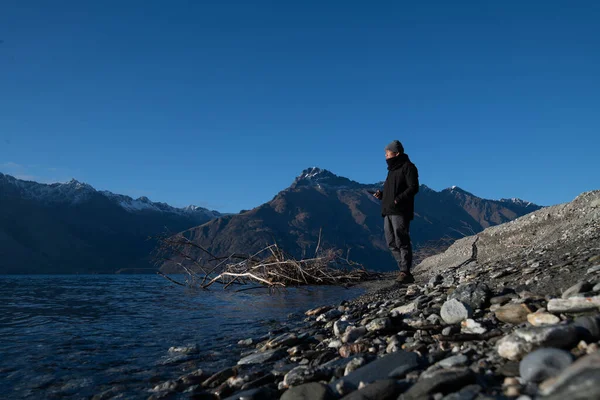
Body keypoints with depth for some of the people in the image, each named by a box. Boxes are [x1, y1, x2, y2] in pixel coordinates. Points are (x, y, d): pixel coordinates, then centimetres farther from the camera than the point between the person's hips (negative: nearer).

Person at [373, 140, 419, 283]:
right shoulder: (392, 169, 24)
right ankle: (404, 271, 10)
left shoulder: (408, 167, -3)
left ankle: (405, 272, -8)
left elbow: (413, 188, -12)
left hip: (400, 211, -9)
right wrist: (381, 194, 8)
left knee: (402, 241, -11)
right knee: (392, 243, 6)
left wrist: (398, 199, -21)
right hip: (388, 212, 9)